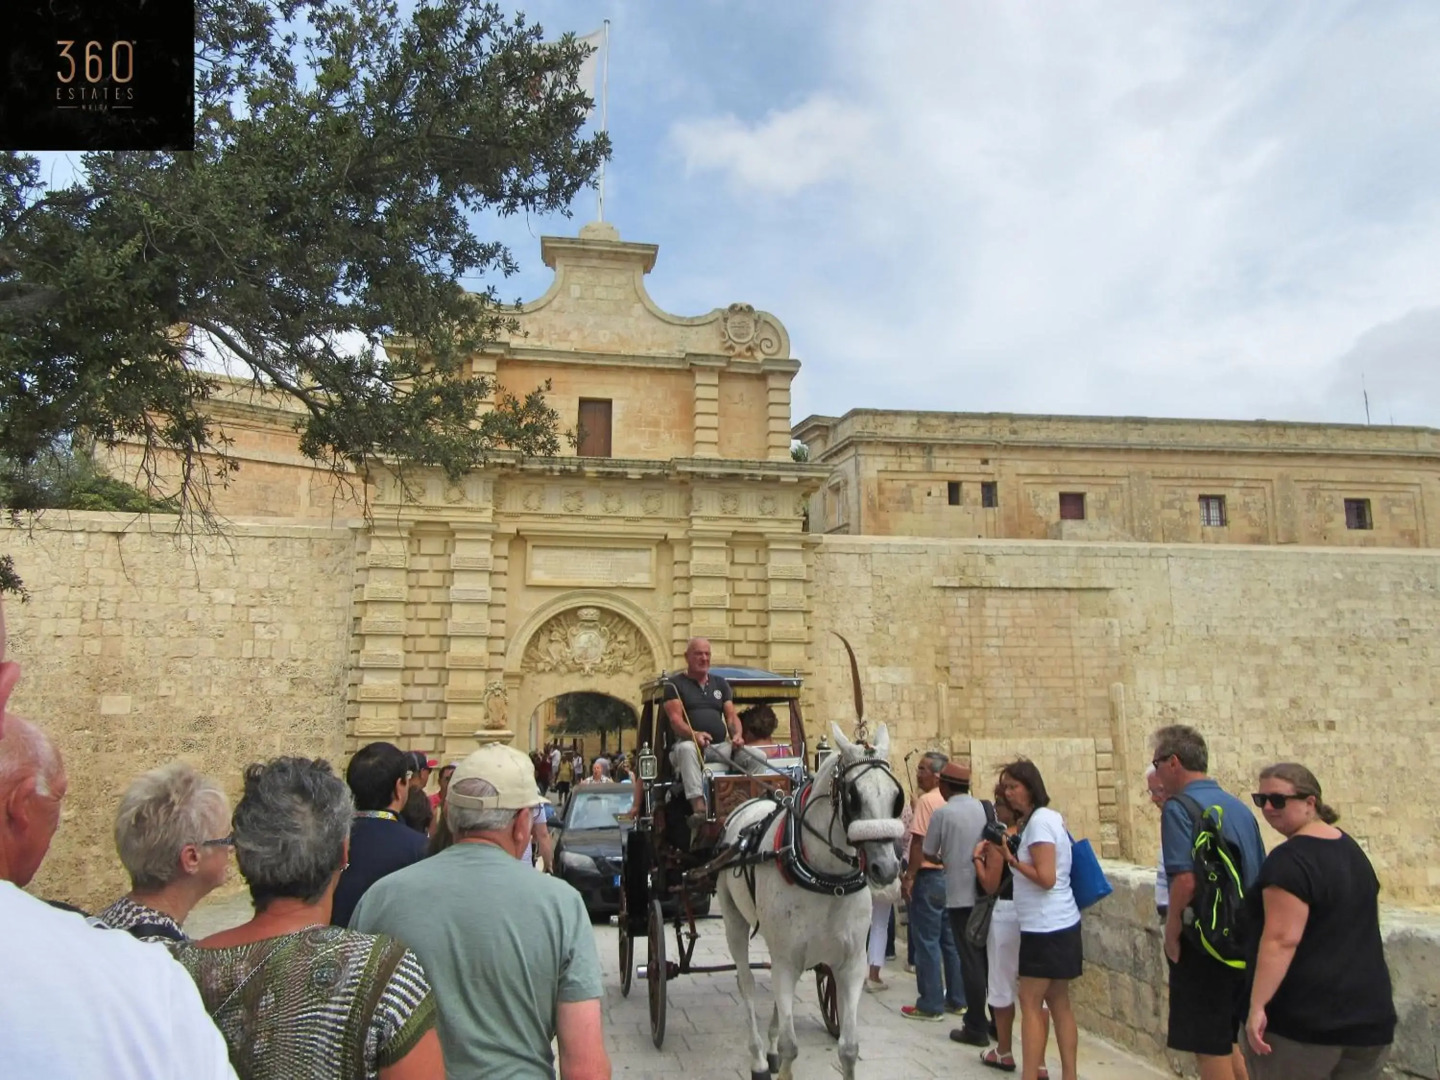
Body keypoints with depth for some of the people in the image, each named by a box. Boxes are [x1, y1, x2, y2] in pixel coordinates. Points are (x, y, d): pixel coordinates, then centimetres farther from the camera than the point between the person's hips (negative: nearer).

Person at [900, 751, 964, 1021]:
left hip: (930, 876, -8)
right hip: (952, 875, 8)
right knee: (951, 940, 14)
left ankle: (930, 1005, 4)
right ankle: (957, 999, 21)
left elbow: (919, 842, -18)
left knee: (927, 942, -1)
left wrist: (909, 876, -14)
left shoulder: (927, 800, -14)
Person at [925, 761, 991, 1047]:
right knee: (989, 957, 14)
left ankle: (976, 1028, 7)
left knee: (970, 961, 2)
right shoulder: (985, 808, 3)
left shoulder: (942, 813, -9)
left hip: (960, 896, -5)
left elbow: (928, 853, -2)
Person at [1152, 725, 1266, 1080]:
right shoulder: (1239, 807, 9)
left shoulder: (1179, 807, -15)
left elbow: (1185, 879, -25)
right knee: (1226, 1040, 22)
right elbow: (1260, 877, 15)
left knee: (1210, 1048, 4)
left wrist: (1171, 935, -13)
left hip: (1204, 942, -8)